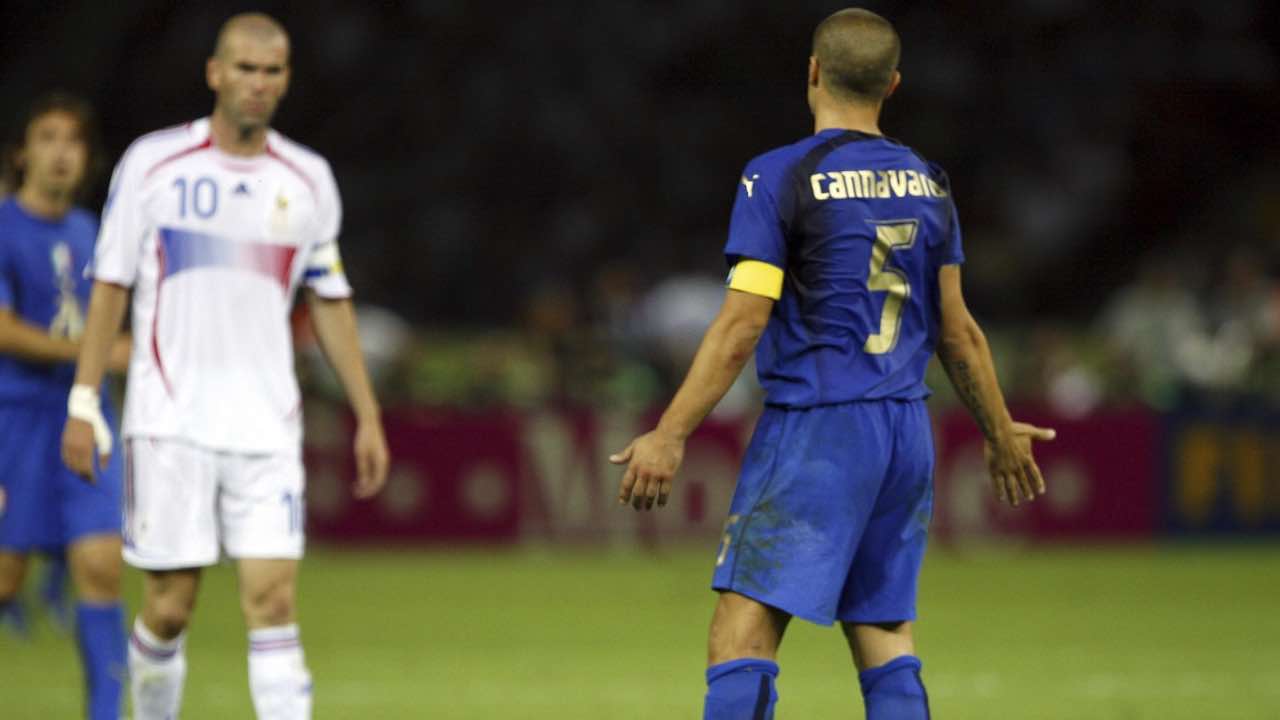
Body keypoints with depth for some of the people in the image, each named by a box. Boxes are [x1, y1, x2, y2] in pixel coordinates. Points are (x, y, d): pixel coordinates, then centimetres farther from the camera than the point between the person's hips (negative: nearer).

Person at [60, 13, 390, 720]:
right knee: (169, 605, -1)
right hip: (168, 418, -2)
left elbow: (330, 304, 14)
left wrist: (368, 416, 11)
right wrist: (83, 403, -3)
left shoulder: (308, 179, 8)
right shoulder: (153, 162, 0)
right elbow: (110, 287, 2)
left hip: (265, 424, 2)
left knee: (272, 600, -9)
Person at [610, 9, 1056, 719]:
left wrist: (670, 434, -11)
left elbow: (741, 326, -13)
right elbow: (956, 330, 15)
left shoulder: (778, 178, -8)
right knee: (886, 642, 10)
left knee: (741, 641, -10)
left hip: (815, 433, -6)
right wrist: (999, 432, 28)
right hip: (906, 433, 6)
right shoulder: (926, 182, 10)